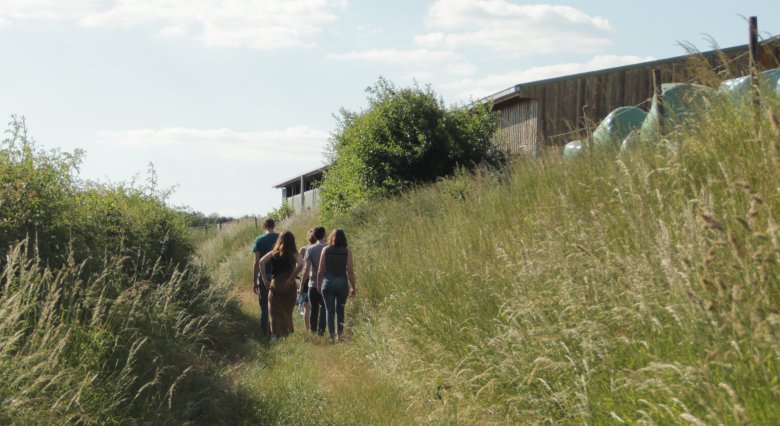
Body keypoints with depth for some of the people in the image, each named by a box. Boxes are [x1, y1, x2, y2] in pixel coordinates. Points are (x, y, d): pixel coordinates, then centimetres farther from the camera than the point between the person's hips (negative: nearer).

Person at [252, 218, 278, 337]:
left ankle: (265, 333, 6)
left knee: (264, 307, 6)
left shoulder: (259, 240, -3)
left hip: (264, 277, -2)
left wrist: (254, 281, -2)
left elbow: (257, 263, -7)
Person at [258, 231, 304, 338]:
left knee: (275, 312, 3)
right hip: (289, 286, -1)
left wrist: (264, 278, -5)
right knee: (287, 312, 13)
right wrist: (291, 278, -12)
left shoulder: (274, 253, 4)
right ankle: (286, 334, 14)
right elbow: (300, 264, -20)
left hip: (275, 285, 1)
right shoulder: (293, 254, -2)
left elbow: (262, 262, -9)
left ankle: (275, 335, -11)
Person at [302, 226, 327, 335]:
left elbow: (307, 268, -8)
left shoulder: (310, 249, -5)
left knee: (313, 307, 12)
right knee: (324, 307, 6)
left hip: (313, 283, 0)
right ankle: (321, 329, 3)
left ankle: (312, 328, 20)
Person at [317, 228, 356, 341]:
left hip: (328, 282, 0)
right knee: (340, 309, 18)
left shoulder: (326, 250, 1)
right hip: (342, 283, 0)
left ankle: (332, 335, -2)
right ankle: (340, 333, 16)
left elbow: (320, 270, 0)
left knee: (329, 310, 4)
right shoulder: (347, 251, -3)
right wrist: (353, 288, 2)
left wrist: (319, 285, 11)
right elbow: (350, 271, -5)